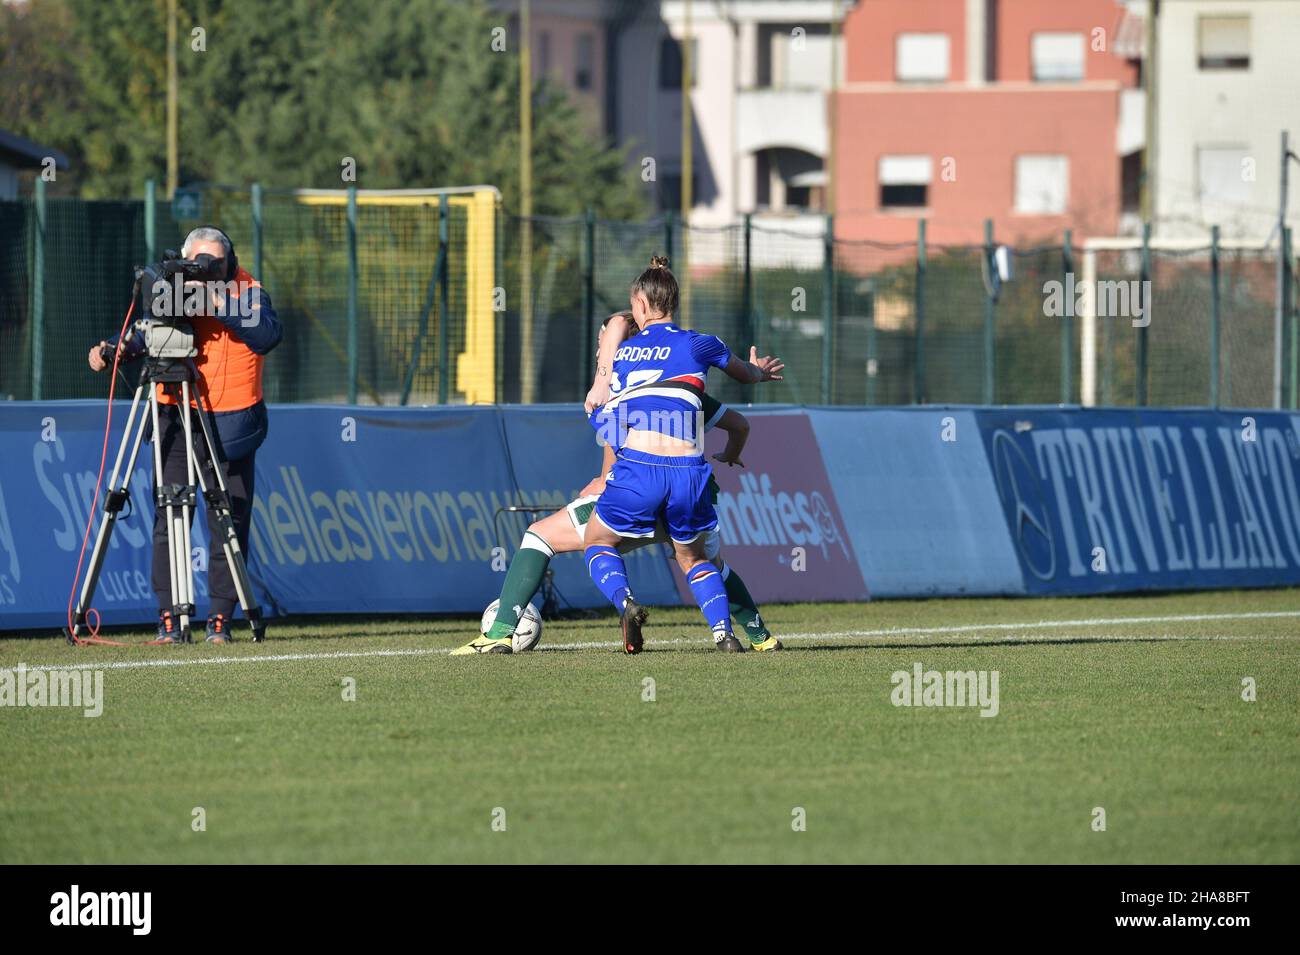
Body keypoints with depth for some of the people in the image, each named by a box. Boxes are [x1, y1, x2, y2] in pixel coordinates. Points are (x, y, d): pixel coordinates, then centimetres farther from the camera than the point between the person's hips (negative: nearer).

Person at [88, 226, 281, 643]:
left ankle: (221, 616, 7)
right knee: (169, 520, -3)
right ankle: (168, 616, 2)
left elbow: (267, 336, -18)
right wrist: (113, 347, -10)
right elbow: (146, 334, 10)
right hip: (176, 420, 1)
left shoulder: (247, 292, -2)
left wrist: (221, 306, -27)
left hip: (229, 425, -1)